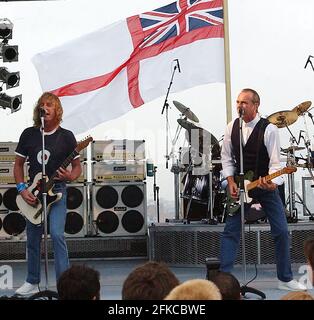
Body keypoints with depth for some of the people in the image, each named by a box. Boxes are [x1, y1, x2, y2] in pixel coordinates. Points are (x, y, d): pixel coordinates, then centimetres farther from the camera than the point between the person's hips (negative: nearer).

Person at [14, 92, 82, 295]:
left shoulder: (66, 136, -3)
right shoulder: (28, 134, 4)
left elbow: (77, 167, 2)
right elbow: (19, 164, 11)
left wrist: (70, 176, -20)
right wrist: (22, 189, -2)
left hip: (57, 191, -4)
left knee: (57, 234, -18)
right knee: (33, 239, 11)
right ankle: (32, 283, 25)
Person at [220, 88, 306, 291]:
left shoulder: (269, 129, -14)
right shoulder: (232, 127, -1)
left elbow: (275, 162, -18)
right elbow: (226, 157, 7)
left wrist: (272, 183, -36)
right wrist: (231, 183, -4)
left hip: (265, 185, -2)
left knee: (281, 231, -1)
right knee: (231, 231, -4)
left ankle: (285, 279, 14)